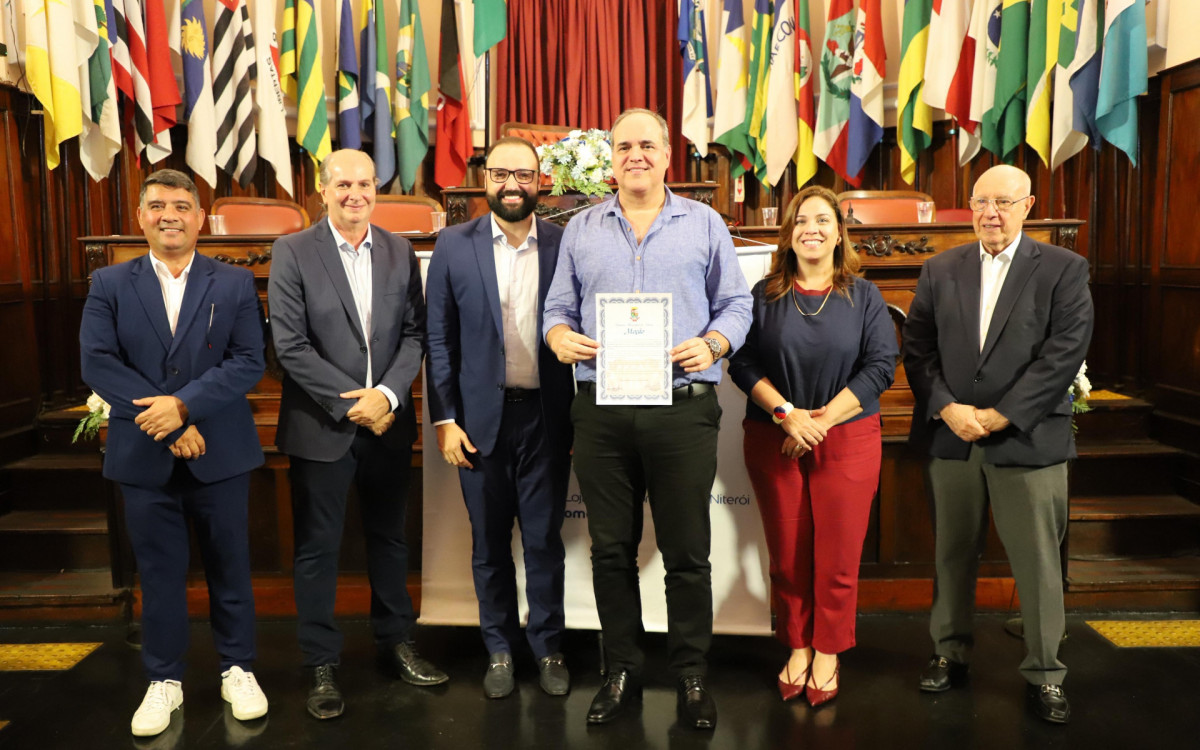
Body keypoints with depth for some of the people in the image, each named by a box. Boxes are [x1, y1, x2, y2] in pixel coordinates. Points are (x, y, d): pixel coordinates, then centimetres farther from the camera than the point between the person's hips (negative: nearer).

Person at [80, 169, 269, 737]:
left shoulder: (235, 284, 2)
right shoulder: (109, 284, 4)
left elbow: (248, 361, -7)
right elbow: (96, 361, -7)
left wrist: (183, 404, -20)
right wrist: (165, 424, -15)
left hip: (219, 453, 0)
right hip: (144, 455, 1)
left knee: (229, 564, 10)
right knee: (158, 571, 11)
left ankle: (238, 669, 27)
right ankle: (164, 679, 27)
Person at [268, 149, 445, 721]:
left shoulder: (400, 252, 5)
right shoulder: (292, 252, -5)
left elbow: (414, 333, 2)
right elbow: (290, 345, -11)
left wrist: (387, 394, -13)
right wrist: (352, 404, -14)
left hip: (388, 423, 3)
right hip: (321, 427, -3)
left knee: (390, 539, 16)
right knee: (317, 549, 7)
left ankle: (395, 641, 33)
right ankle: (321, 666, 21)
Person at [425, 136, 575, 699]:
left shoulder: (565, 245, 0)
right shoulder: (454, 245, 1)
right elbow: (439, 339, 2)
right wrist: (444, 419, -3)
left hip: (547, 416, 0)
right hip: (481, 417, 1)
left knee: (544, 540, 8)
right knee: (489, 542, 11)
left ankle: (548, 647, 26)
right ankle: (499, 649, 28)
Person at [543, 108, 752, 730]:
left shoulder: (704, 224, 9)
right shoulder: (581, 230, 14)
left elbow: (736, 304, 7)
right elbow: (558, 306, 15)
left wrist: (713, 343, -12)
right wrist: (560, 336, -6)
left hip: (684, 409, -2)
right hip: (602, 412, 2)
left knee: (687, 553, 4)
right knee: (611, 550, 9)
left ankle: (691, 677, 19)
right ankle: (621, 672, 24)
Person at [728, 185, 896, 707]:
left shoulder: (863, 296, 5)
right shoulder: (765, 295, 5)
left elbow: (881, 364, -4)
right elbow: (743, 363, -1)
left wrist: (823, 419, -11)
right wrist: (787, 414, -14)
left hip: (847, 439, 0)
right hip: (774, 441, 1)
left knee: (838, 556, 2)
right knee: (787, 554, 7)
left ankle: (827, 652, 19)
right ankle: (797, 648, 24)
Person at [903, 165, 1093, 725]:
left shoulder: (1063, 270, 1)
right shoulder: (939, 270, 9)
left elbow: (1064, 354, -8)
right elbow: (918, 348, 5)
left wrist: (999, 415, -13)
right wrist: (948, 409, -9)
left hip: (1028, 440, -2)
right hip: (951, 437, 3)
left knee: (1038, 563, 3)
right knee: (953, 554, 12)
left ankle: (1043, 673, 17)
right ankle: (950, 652, 27)